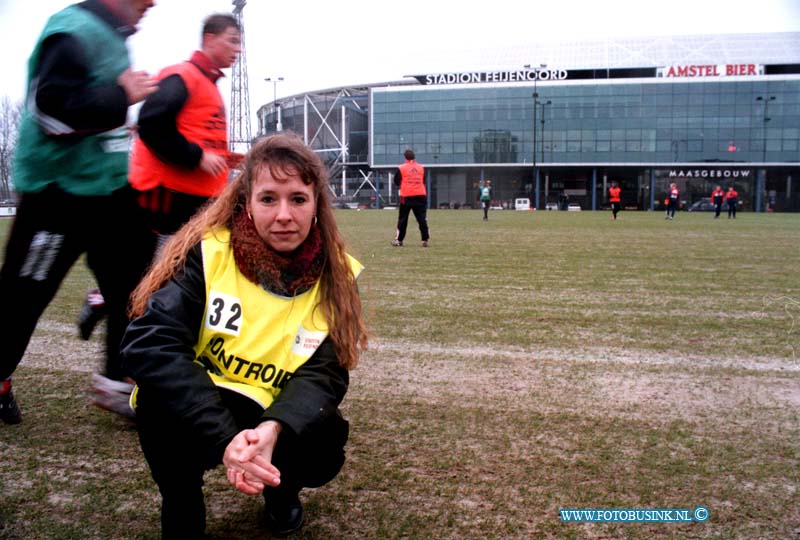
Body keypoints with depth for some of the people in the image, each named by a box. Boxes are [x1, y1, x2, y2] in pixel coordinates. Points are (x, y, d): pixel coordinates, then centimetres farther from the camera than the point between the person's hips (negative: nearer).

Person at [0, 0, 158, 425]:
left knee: (130, 287, 7)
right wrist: (122, 96, -20)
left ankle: (120, 378, 17)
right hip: (59, 191, -9)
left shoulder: (111, 36, 12)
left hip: (108, 189, 9)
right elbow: (51, 108, -26)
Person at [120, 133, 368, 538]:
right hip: (196, 413, -1)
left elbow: (324, 373, -15)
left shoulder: (336, 276, -10)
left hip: (280, 421, 2)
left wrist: (274, 429, -37)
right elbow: (149, 344, -28)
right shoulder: (208, 251, -18)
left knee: (324, 447, -28)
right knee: (159, 392, -32)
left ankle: (280, 487, 10)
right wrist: (224, 439, -39)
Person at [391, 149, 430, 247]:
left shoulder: (401, 168, -2)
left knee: (402, 219, 7)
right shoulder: (421, 168, 7)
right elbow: (424, 181, 15)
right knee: (422, 219, 3)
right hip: (420, 196, 2)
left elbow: (397, 182, 5)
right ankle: (425, 240, -1)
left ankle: (399, 240, 10)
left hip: (406, 196, -2)